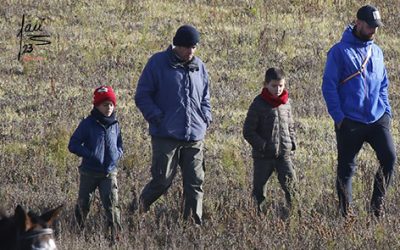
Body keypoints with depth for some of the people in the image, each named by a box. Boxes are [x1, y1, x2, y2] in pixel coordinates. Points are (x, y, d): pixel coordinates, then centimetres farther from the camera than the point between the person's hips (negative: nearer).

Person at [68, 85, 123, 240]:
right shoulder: (88, 124, -7)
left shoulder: (114, 125, 6)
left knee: (112, 204, -14)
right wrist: (89, 154, -18)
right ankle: (80, 231, 34)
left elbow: (119, 145, 20)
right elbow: (73, 145, -6)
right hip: (89, 173, -2)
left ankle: (116, 234, -16)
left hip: (109, 172, 2)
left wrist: (116, 155, -3)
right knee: (83, 204, 11)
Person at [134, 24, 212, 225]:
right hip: (166, 136, -4)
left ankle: (194, 223, 3)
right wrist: (157, 118, -11)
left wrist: (206, 118, 8)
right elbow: (142, 96, -1)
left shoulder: (199, 67, 14)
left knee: (195, 182, 0)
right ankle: (142, 205, 21)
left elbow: (205, 97, 26)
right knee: (162, 180, -5)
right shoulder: (158, 63, -2)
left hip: (195, 136, 4)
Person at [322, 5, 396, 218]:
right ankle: (346, 210, 15)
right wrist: (338, 116, -13)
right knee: (346, 168, 2)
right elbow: (329, 86, -7)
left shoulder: (376, 52, 14)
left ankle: (377, 203, 1)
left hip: (377, 119, 4)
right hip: (350, 122, -4)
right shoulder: (340, 52, -5)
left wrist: (387, 111, 10)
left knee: (389, 157, -13)